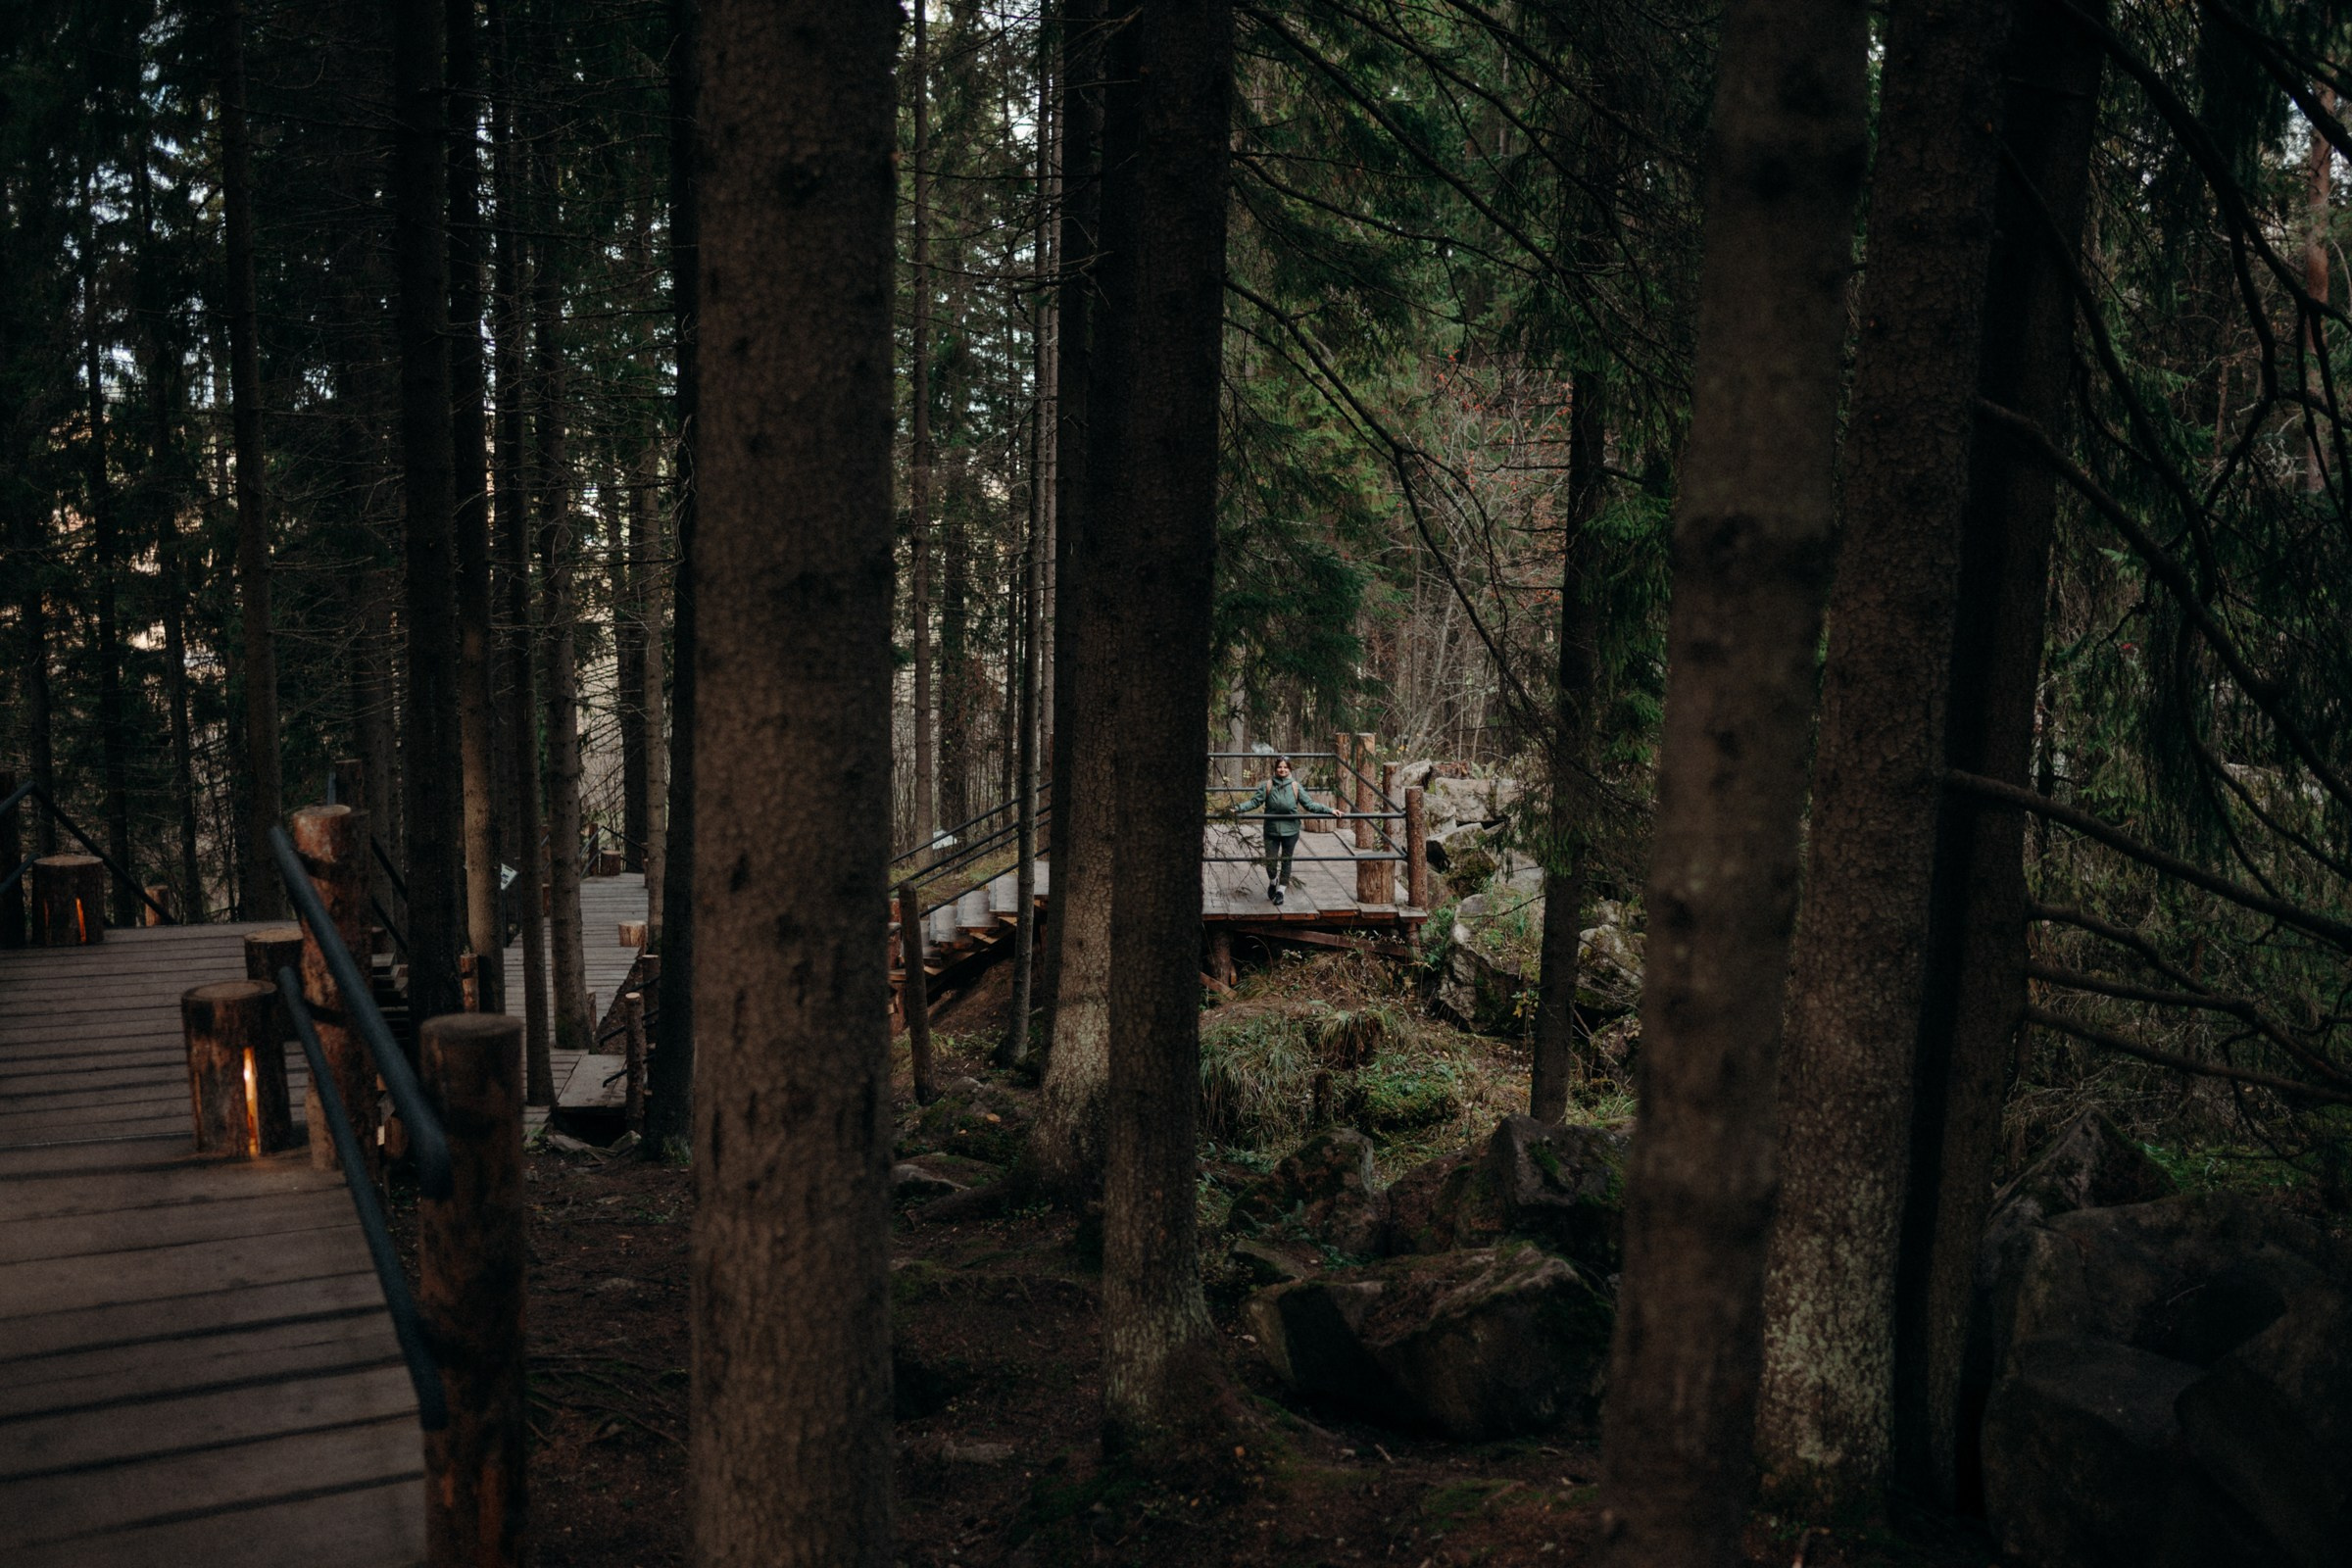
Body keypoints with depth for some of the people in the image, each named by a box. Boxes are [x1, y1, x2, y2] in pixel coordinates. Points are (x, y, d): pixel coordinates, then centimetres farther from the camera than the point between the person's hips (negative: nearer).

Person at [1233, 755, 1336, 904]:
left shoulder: (1296, 787, -2)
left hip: (1290, 830, 0)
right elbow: (1255, 801, 0)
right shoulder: (1267, 785, -3)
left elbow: (1309, 804, -1)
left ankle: (1280, 889, 25)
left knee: (1286, 861, 9)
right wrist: (1238, 808, -12)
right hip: (1272, 830, 0)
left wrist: (1329, 811, -8)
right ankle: (1272, 882, 34)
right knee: (1271, 861, 3)